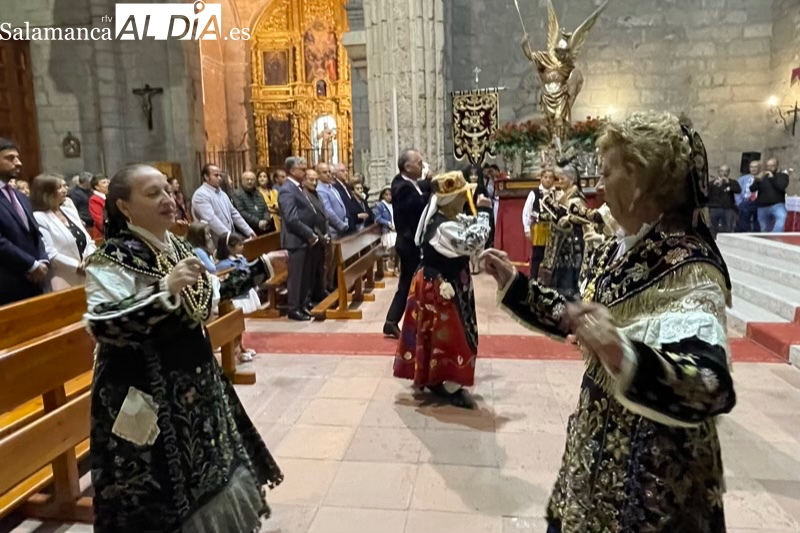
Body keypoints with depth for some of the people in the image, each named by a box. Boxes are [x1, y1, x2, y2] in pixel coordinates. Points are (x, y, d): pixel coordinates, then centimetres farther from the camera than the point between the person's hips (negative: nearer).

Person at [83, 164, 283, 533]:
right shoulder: (113, 258, -16)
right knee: (168, 490, 5)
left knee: (211, 474, 21)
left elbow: (209, 293, 18)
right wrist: (165, 290, -36)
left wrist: (261, 270, 18)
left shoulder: (177, 246, 5)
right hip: (151, 395, -7)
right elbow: (100, 327, -28)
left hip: (195, 380, 8)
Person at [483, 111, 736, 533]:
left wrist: (624, 356, -53)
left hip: (654, 462, -7)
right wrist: (513, 283, 9)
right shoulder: (618, 250, 1)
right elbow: (576, 319, 12)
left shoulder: (688, 269, -25)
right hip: (599, 437, 8)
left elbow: (713, 388, -36)